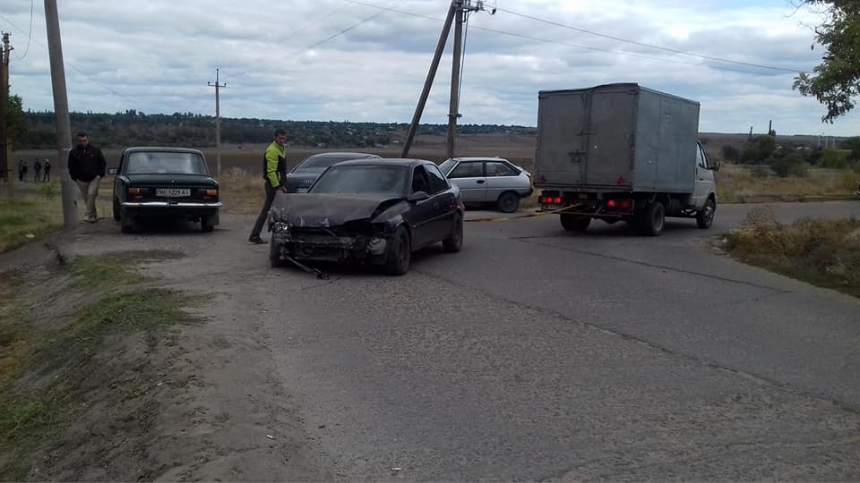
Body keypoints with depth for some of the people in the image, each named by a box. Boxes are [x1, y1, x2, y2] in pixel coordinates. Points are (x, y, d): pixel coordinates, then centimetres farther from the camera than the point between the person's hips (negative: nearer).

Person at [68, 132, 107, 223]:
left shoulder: (95, 150, -1)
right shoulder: (73, 152, 1)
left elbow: (103, 163, 7)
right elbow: (71, 167, 9)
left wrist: (100, 174, -2)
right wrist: (74, 177, 2)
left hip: (94, 178, -2)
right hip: (81, 180, 2)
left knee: (91, 195, -17)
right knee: (87, 198, 7)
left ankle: (88, 215, -14)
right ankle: (94, 215, 19)